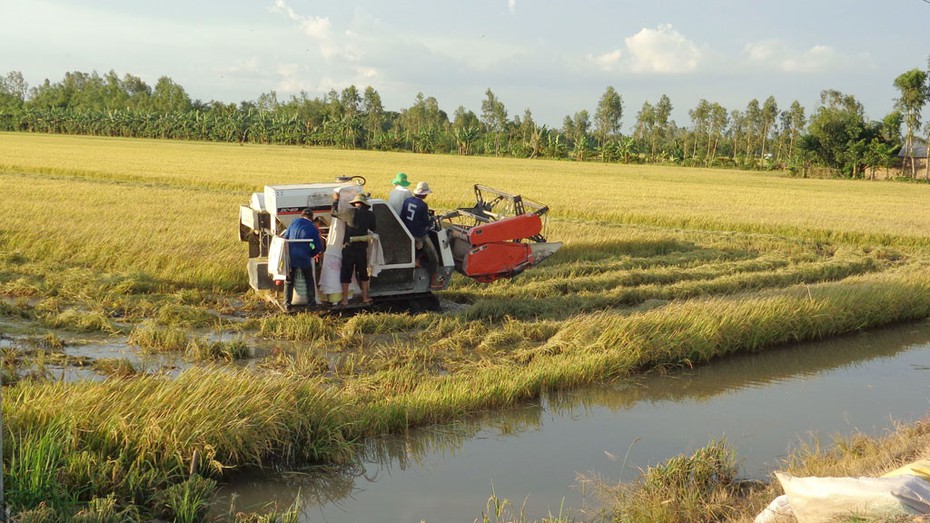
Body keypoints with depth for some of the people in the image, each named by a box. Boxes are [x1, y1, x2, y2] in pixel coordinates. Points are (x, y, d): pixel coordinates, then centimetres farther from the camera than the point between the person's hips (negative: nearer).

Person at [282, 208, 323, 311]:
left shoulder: (294, 222, 5)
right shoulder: (313, 229, 1)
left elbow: (285, 237, 13)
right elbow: (319, 248, 1)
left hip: (290, 257, 1)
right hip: (304, 258, -1)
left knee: (288, 281, 13)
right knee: (309, 280, 19)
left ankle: (287, 304, 7)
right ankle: (311, 302, 19)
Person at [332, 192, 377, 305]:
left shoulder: (351, 212, -12)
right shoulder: (370, 215, -1)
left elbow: (335, 212, -1)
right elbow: (373, 229, 13)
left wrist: (336, 200, 14)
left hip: (349, 247, -3)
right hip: (362, 248, 3)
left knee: (346, 273, 4)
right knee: (363, 273, 16)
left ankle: (345, 299, 5)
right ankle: (365, 297, 20)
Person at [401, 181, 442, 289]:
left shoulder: (407, 201, -2)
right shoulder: (423, 205, -22)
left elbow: (402, 217, 5)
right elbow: (427, 223, -16)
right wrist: (432, 220, 6)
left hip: (407, 234, 7)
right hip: (419, 236, -7)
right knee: (433, 257, 5)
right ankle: (434, 281, 7)